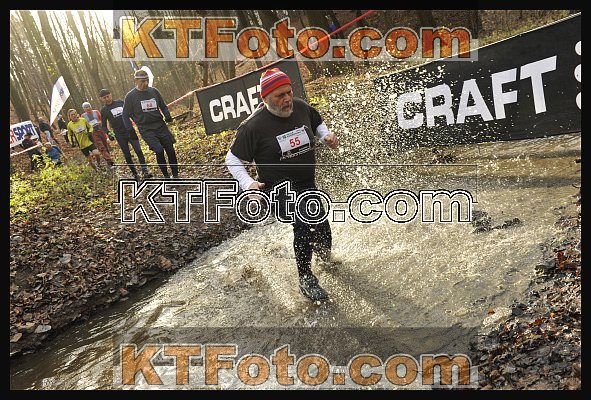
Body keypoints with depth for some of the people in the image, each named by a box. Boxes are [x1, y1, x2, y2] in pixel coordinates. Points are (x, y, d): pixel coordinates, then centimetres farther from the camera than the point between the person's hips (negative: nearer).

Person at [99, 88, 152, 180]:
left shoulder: (120, 102, 7)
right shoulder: (104, 110, 2)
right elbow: (104, 126, 6)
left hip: (130, 131, 1)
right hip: (120, 135, -1)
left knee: (139, 151, -10)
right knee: (127, 155, 4)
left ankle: (145, 171, -11)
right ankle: (135, 174, 12)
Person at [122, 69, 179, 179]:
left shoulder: (154, 91, 8)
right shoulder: (130, 96, -2)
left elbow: (163, 106, 19)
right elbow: (125, 115, 4)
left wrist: (167, 116, 0)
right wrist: (130, 130, -6)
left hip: (160, 126, 4)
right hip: (146, 129, -4)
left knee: (170, 150, -2)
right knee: (159, 150, -19)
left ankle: (176, 176, 13)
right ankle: (166, 176, -1)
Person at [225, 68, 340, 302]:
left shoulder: (301, 108, -4)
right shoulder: (253, 126, -18)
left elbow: (318, 124, 19)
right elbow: (232, 159, -8)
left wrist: (326, 136, -1)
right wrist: (248, 184, -22)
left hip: (308, 184, 6)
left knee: (322, 230, 16)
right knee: (306, 223, -29)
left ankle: (324, 253, 53)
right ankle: (306, 278, -9)